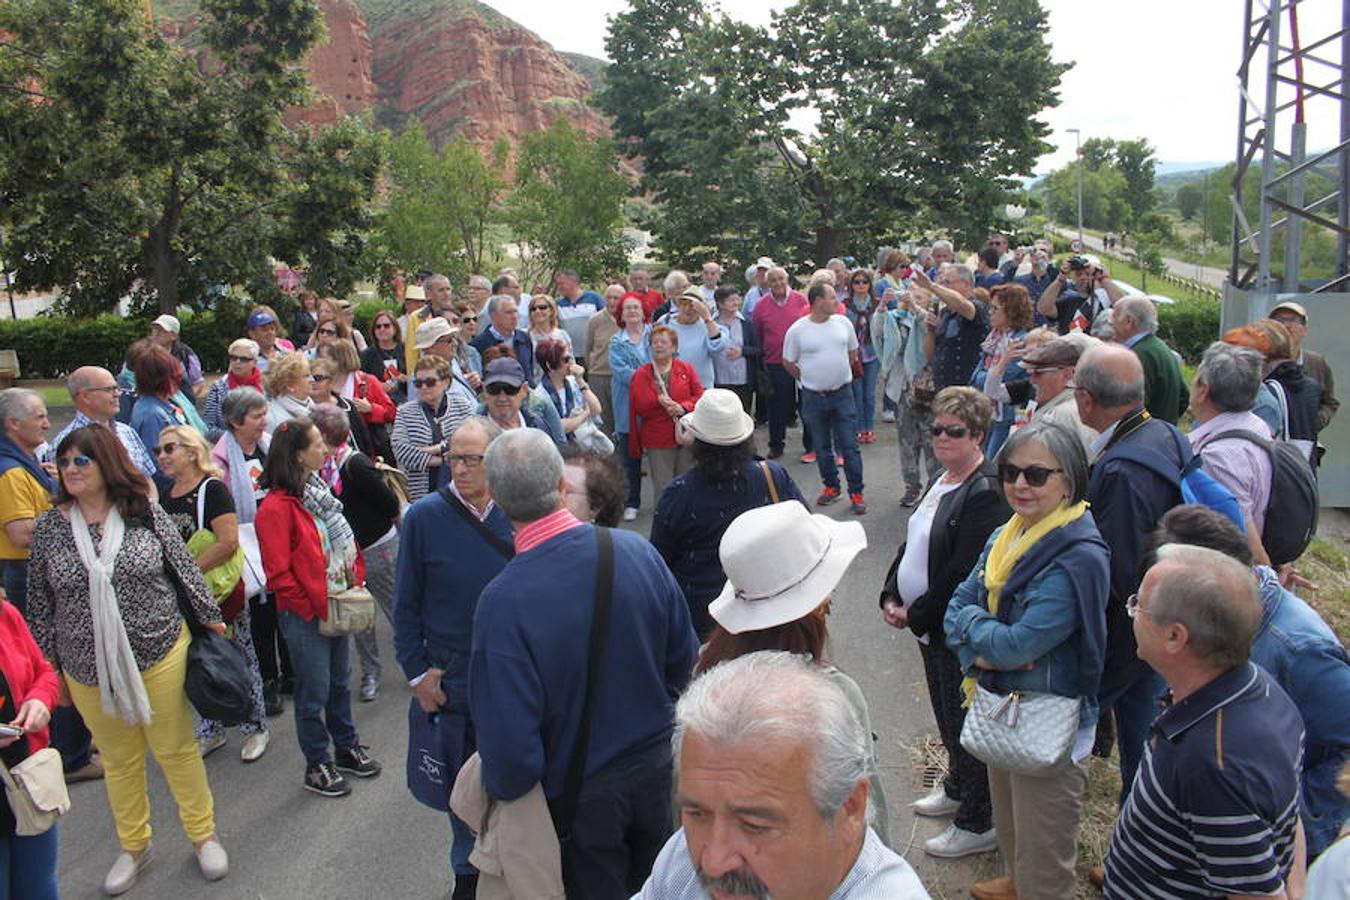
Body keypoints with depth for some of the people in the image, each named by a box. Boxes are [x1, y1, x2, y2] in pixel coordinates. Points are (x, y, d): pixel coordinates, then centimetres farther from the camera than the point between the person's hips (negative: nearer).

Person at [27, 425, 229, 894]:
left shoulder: (145, 511, -8)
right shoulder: (48, 527, -3)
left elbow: (185, 569, 0)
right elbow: (40, 605, 4)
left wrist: (211, 619, 3)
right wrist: (49, 670, 7)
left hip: (160, 656, -2)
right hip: (89, 672, 2)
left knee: (177, 750, 12)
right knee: (119, 761, 18)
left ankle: (203, 834, 31)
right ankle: (133, 846, 39)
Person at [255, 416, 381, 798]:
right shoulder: (277, 507, -19)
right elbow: (279, 576, -20)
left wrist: (354, 583, 5)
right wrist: (315, 610, -15)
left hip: (334, 607, 8)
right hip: (304, 616, -8)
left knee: (340, 681, 20)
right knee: (314, 691, 6)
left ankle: (346, 748, 36)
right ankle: (317, 766, 22)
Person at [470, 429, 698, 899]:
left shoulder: (503, 601, -30)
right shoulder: (637, 550, -17)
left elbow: (511, 752, -27)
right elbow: (683, 661, -3)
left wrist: (505, 785, -5)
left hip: (580, 796, -3)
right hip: (654, 770, 3)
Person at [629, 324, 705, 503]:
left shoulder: (686, 369, 6)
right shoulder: (640, 375, 5)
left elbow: (700, 396, 1)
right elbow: (638, 407, -1)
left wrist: (683, 407, -16)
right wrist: (658, 402, -17)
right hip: (657, 441, -1)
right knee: (662, 488, -1)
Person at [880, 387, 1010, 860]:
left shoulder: (986, 493, -23)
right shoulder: (944, 479, 8)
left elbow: (963, 574, -25)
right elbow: (912, 542, 10)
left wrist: (916, 614, -17)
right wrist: (891, 596, 0)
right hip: (930, 626, 9)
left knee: (963, 723, 5)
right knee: (947, 715, 24)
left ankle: (978, 824, 22)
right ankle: (957, 788, 45)